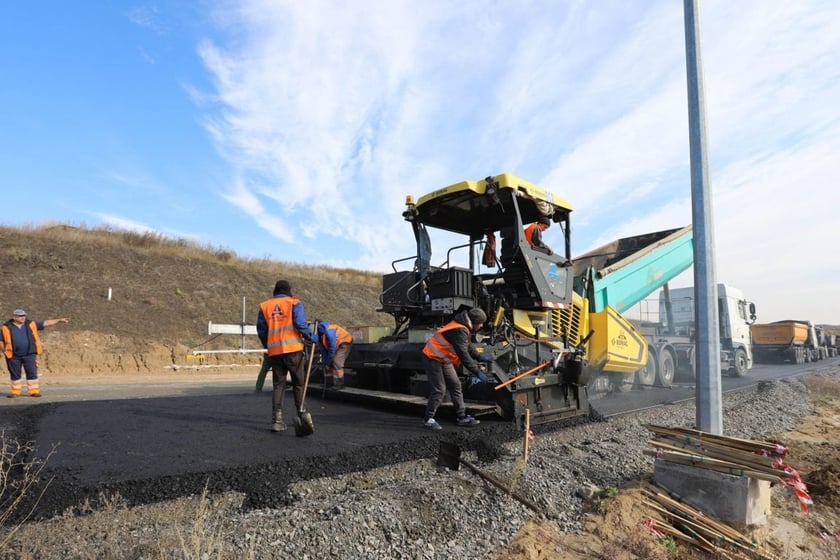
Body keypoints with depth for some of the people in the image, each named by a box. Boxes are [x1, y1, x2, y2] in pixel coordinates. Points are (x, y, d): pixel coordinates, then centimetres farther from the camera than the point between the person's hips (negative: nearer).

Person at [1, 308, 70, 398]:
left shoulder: (31, 324, 4)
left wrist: (59, 320, -5)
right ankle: (15, 391, 22)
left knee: (32, 373, -1)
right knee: (15, 374, 10)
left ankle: (34, 390, 3)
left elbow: (45, 323, 3)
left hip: (29, 355, 1)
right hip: (14, 356, 0)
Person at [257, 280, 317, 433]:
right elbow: (300, 324, -11)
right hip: (293, 349, -3)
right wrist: (311, 337, 2)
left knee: (278, 385, 10)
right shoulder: (294, 303, 1)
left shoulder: (264, 306, 11)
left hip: (275, 351, 3)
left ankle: (277, 420, 3)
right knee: (299, 384, 11)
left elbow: (261, 331, 12)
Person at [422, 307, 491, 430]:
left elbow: (467, 346, 20)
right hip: (433, 359, -10)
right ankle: (429, 419, 5)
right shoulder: (460, 331, -27)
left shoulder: (463, 327, 5)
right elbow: (463, 355, -31)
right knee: (439, 389, -8)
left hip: (444, 359, 10)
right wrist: (477, 372, -27)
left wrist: (479, 357, 10)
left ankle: (462, 417, 16)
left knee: (455, 385, 9)